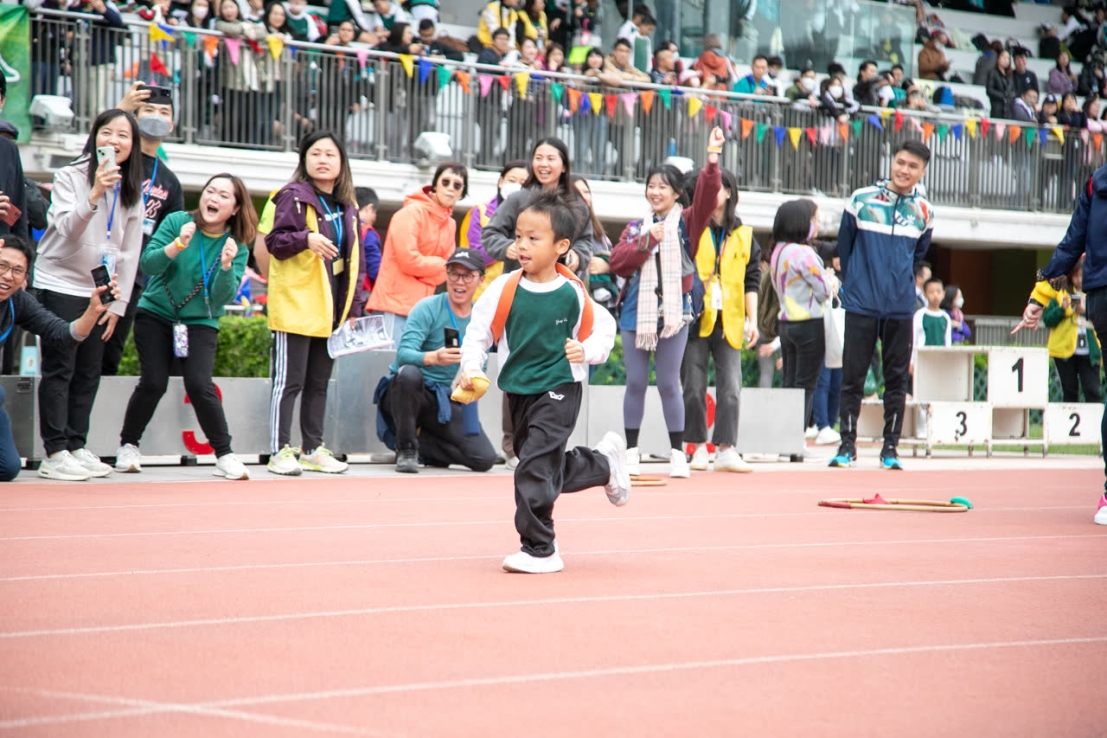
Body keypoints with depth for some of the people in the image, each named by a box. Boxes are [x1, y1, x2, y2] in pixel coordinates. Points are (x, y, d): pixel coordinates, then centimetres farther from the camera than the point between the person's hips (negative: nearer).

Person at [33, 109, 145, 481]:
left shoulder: (132, 191, 6)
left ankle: (76, 446, 13)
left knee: (88, 373, 6)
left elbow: (130, 252, 8)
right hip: (59, 284, -5)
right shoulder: (70, 177, -7)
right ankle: (54, 453, -6)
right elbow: (66, 228, -20)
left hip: (99, 290, 5)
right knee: (59, 370, -6)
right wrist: (95, 195, -35)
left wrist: (118, 304, 4)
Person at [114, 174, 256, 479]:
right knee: (153, 383, -10)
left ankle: (224, 456, -6)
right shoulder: (177, 222, -8)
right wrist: (178, 245, -31)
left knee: (199, 385, -17)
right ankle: (128, 446, 12)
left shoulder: (237, 246, -6)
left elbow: (222, 298, -13)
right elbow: (148, 263, -16)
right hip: (155, 315, 0)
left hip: (201, 323, 0)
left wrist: (226, 266, -30)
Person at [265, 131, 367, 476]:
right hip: (295, 306, -7)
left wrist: (354, 307, 13)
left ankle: (314, 450, 19)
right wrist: (306, 238, -30)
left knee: (319, 383, 12)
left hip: (331, 310, 7)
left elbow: (355, 260, 18)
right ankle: (280, 451, -1)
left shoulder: (347, 207, 15)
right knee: (289, 381, -5)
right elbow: (275, 242, -12)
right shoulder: (294, 197, -5)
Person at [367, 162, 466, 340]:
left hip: (421, 306, 7)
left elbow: (446, 270, 11)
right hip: (396, 304, -7)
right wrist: (440, 264, -2)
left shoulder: (450, 224, 15)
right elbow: (408, 260, -16)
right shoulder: (412, 212, -8)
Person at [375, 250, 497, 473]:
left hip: (447, 402, 4)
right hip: (409, 393, -4)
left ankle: (419, 442, 8)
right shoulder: (428, 308, -11)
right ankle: (406, 448, -19)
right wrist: (432, 357, -45)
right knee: (409, 372, -39)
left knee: (485, 458, -13)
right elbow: (403, 354, -24)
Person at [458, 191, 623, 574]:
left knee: (535, 467, -14)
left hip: (559, 390, -5)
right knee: (552, 470, 16)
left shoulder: (572, 293, -11)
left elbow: (604, 329, 2)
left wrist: (587, 351, -16)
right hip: (518, 390, 5)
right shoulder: (503, 289, -7)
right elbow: (479, 331, 0)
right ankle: (605, 463, 44)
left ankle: (539, 550, -5)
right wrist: (470, 369, -13)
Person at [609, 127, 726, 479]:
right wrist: (648, 241, -11)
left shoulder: (686, 223, 5)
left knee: (669, 383, 0)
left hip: (674, 312, -3)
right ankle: (631, 451, 12)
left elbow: (707, 198, -12)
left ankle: (678, 453, 8)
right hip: (637, 311, 3)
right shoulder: (636, 227, 13)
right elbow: (617, 263, 1)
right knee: (636, 382, 5)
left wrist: (712, 158, -22)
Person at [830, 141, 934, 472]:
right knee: (852, 378, 0)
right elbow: (844, 245, 8)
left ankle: (890, 447, 12)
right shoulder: (861, 200, -3)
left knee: (897, 379, 5)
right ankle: (847, 443, 9)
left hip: (901, 308, 2)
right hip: (861, 306, -2)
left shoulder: (924, 212, 3)